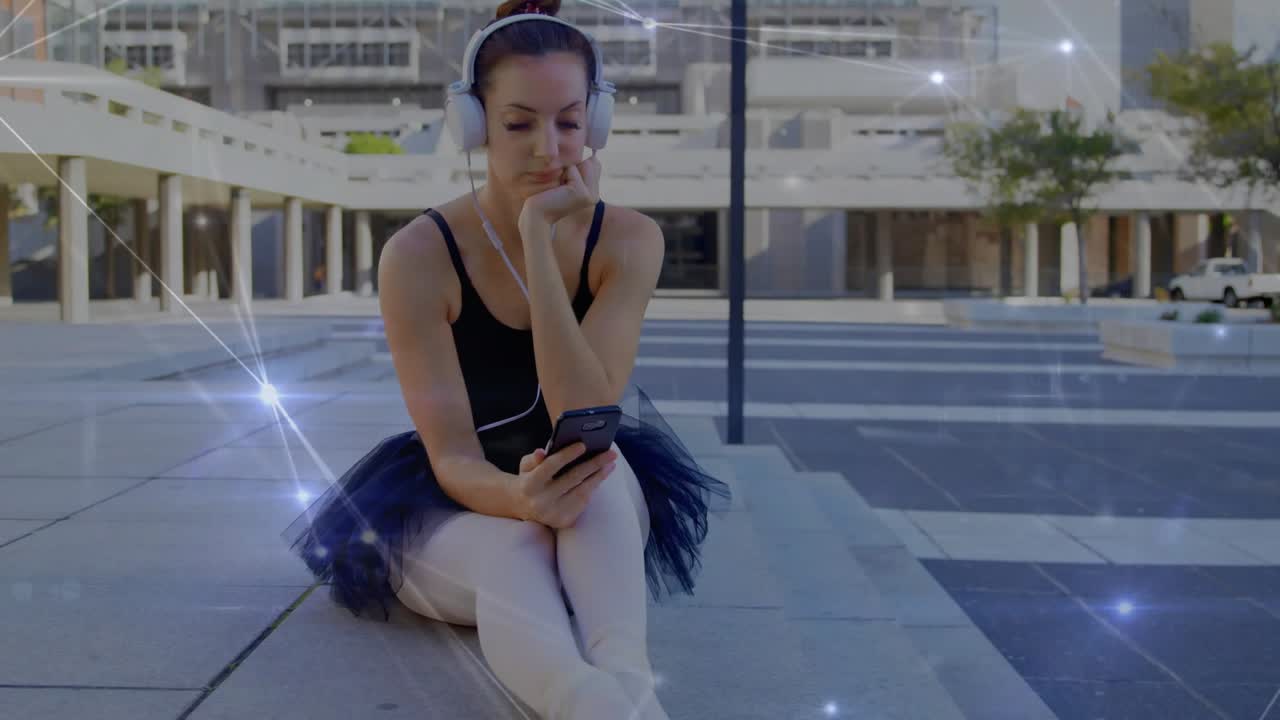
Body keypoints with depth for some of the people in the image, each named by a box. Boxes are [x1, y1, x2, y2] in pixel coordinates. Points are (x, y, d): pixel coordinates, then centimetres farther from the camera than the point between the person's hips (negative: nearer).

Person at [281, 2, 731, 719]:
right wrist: (520, 498, -47)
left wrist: (539, 241, -30)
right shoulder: (419, 256, -17)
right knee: (513, 552, -38)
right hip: (455, 511, -2)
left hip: (595, 521, 2)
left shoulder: (629, 240, -12)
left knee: (592, 462, -34)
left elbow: (587, 419, -25)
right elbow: (452, 456, -21)